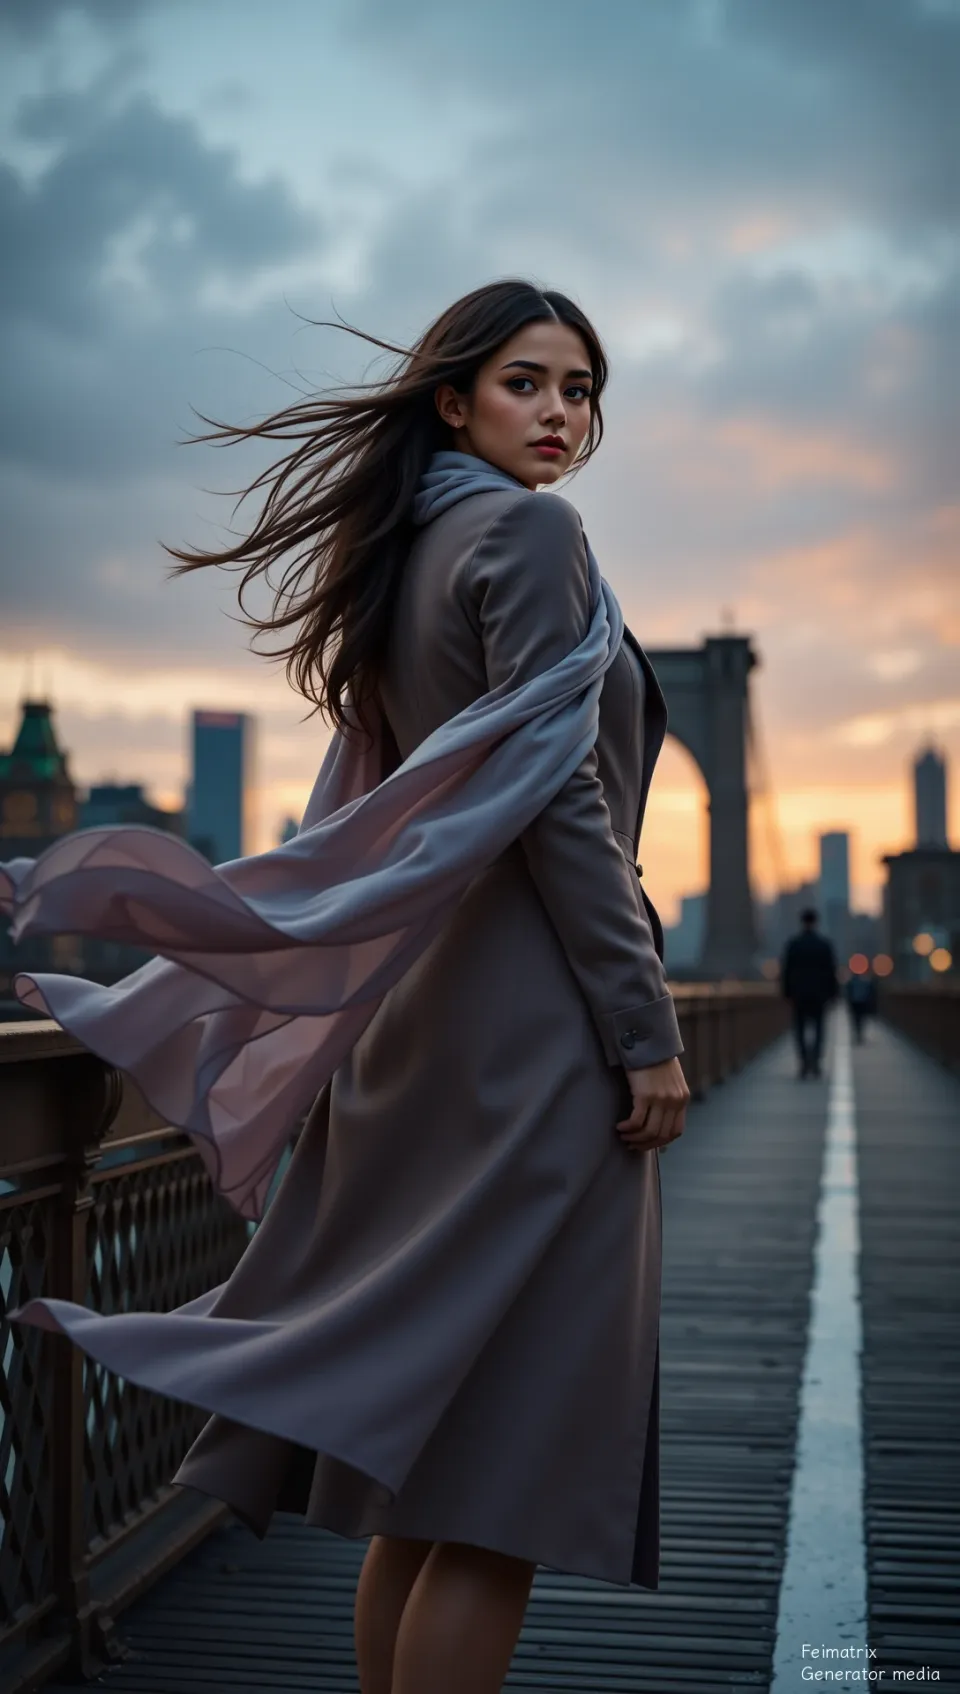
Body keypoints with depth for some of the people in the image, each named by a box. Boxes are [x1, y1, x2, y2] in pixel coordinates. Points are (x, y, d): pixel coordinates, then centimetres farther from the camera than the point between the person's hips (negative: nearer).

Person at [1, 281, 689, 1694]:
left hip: (419, 1019, 9)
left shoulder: (402, 555, 19)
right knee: (498, 1479, -3)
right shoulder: (530, 532, -6)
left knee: (419, 1475, 13)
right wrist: (647, 1032, -14)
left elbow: (362, 821, 19)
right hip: (536, 1026, -9)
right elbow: (556, 799, -16)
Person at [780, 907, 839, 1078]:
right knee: (817, 1027, 9)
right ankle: (815, 1060, -8)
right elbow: (832, 970, -1)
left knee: (800, 1028, 6)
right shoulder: (825, 944, -2)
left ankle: (804, 1064, -7)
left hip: (799, 993, 0)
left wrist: (786, 991, 4)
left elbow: (785, 969, -3)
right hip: (819, 992, 0)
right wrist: (833, 992, 6)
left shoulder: (792, 943, -4)